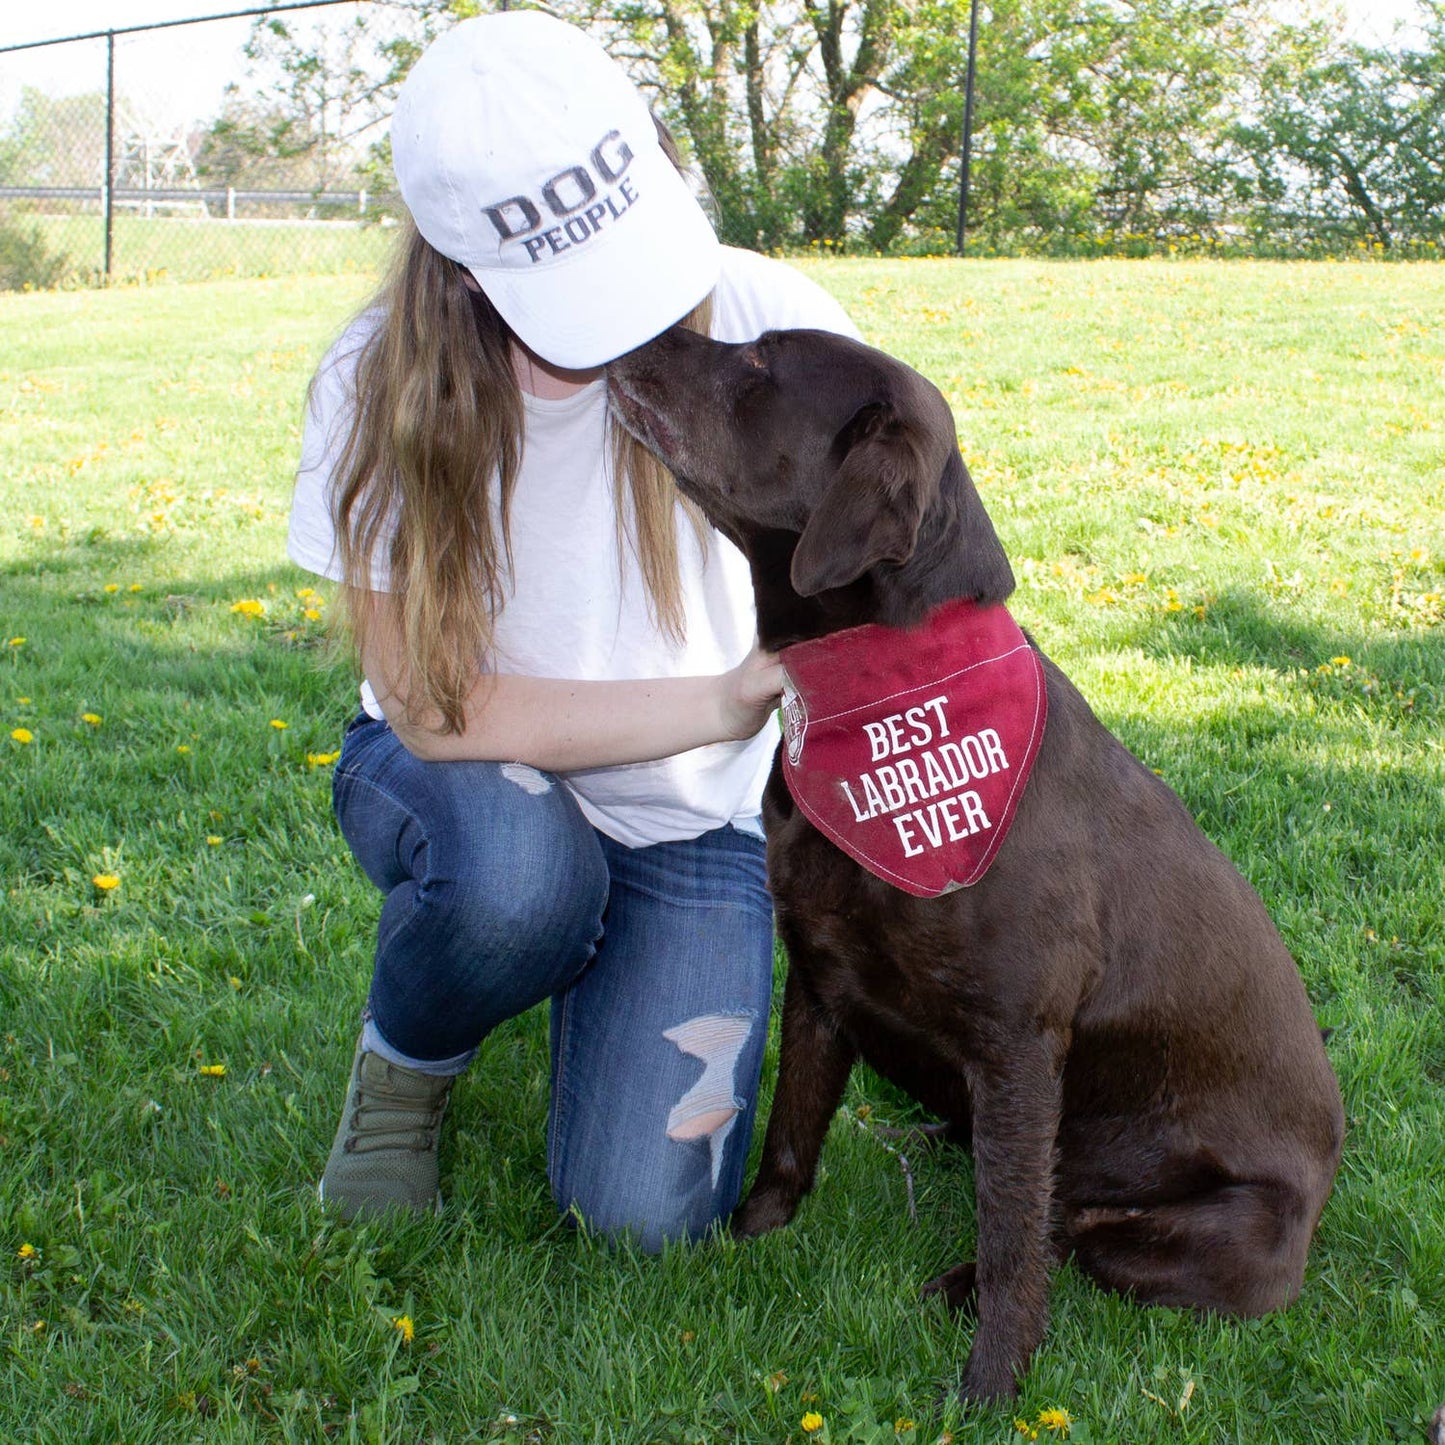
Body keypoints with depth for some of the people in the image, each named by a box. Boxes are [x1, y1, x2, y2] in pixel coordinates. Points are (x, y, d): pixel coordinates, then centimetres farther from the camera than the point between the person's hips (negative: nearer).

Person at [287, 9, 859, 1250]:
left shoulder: (764, 324, -20)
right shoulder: (385, 387, -19)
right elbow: (437, 707, -20)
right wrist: (723, 701, -28)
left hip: (687, 819, 1)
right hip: (467, 785, 0)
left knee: (648, 1208, -15)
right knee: (516, 867, -38)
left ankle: (591, 959, 19)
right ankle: (400, 1074, -1)